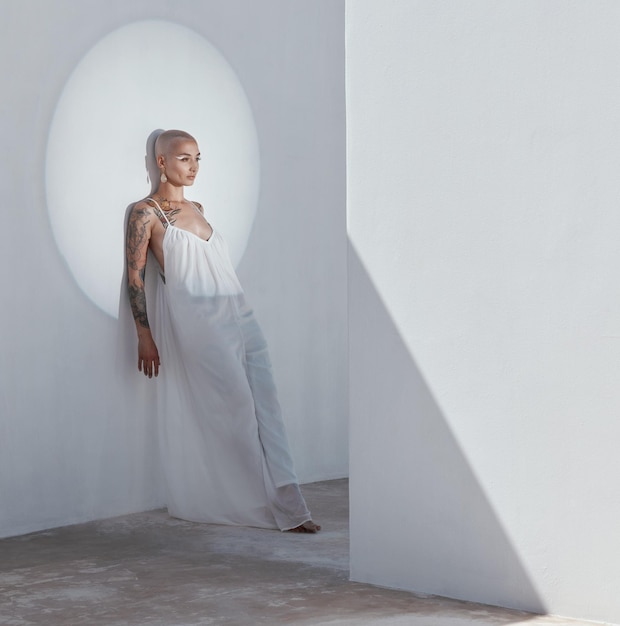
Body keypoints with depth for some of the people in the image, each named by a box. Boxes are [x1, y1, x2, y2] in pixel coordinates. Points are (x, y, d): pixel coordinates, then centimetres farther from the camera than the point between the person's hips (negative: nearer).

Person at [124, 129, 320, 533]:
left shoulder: (197, 209, 19)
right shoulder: (147, 213, -2)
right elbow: (135, 275, -5)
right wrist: (145, 337, -9)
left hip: (237, 317, 7)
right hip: (195, 322, -7)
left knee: (266, 407, -1)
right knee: (237, 410, -7)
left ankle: (287, 505, 1)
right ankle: (281, 507, -1)